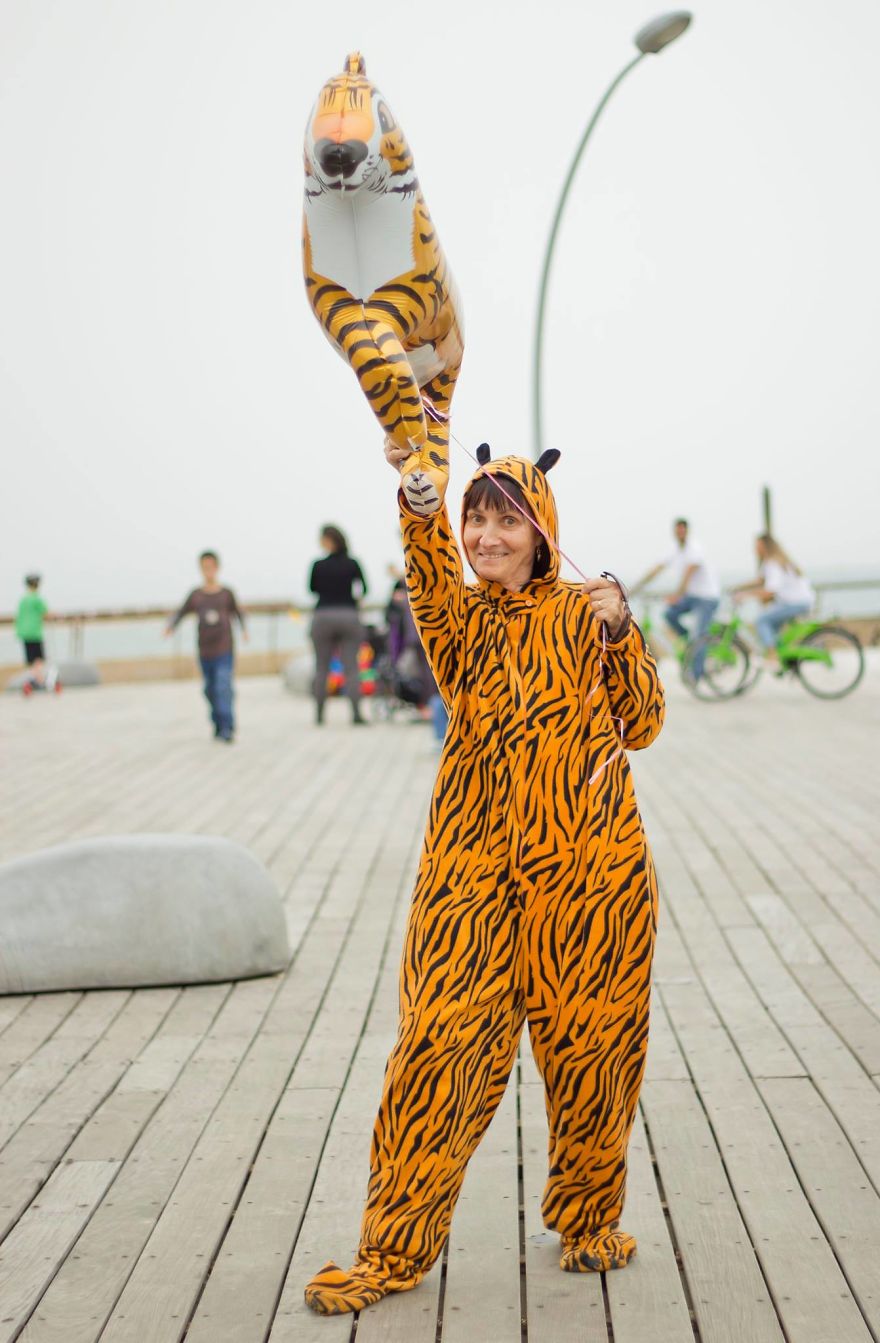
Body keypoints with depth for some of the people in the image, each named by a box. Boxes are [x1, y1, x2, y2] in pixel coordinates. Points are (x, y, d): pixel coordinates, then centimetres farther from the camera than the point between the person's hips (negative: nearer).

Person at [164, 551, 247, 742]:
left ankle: (227, 729, -17)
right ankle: (218, 725, 24)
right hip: (205, 653, 2)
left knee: (224, 688, -14)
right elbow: (180, 614, 4)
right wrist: (169, 628, -14)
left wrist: (244, 630, -4)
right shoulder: (195, 595, 3)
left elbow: (238, 613, 12)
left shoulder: (227, 593, 1)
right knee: (210, 690, 9)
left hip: (225, 650, -2)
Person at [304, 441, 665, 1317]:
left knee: (588, 1047, 9)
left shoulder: (580, 614, 4)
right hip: (475, 871, 0)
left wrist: (618, 634, -15)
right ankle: (393, 1253, 14)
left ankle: (589, 1219, 34)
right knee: (439, 1046, -1)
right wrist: (419, 496, -39)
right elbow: (432, 588, -20)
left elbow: (640, 726, 0)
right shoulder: (462, 619, 4)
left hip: (589, 870, 0)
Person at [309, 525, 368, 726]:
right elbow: (364, 589, 2)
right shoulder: (352, 564, -1)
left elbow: (312, 589, 10)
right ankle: (356, 713, -9)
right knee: (351, 667, 0)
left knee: (321, 668, 9)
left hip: (323, 617, 0)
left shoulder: (318, 565, -4)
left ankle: (319, 713, 9)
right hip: (349, 617, 0)